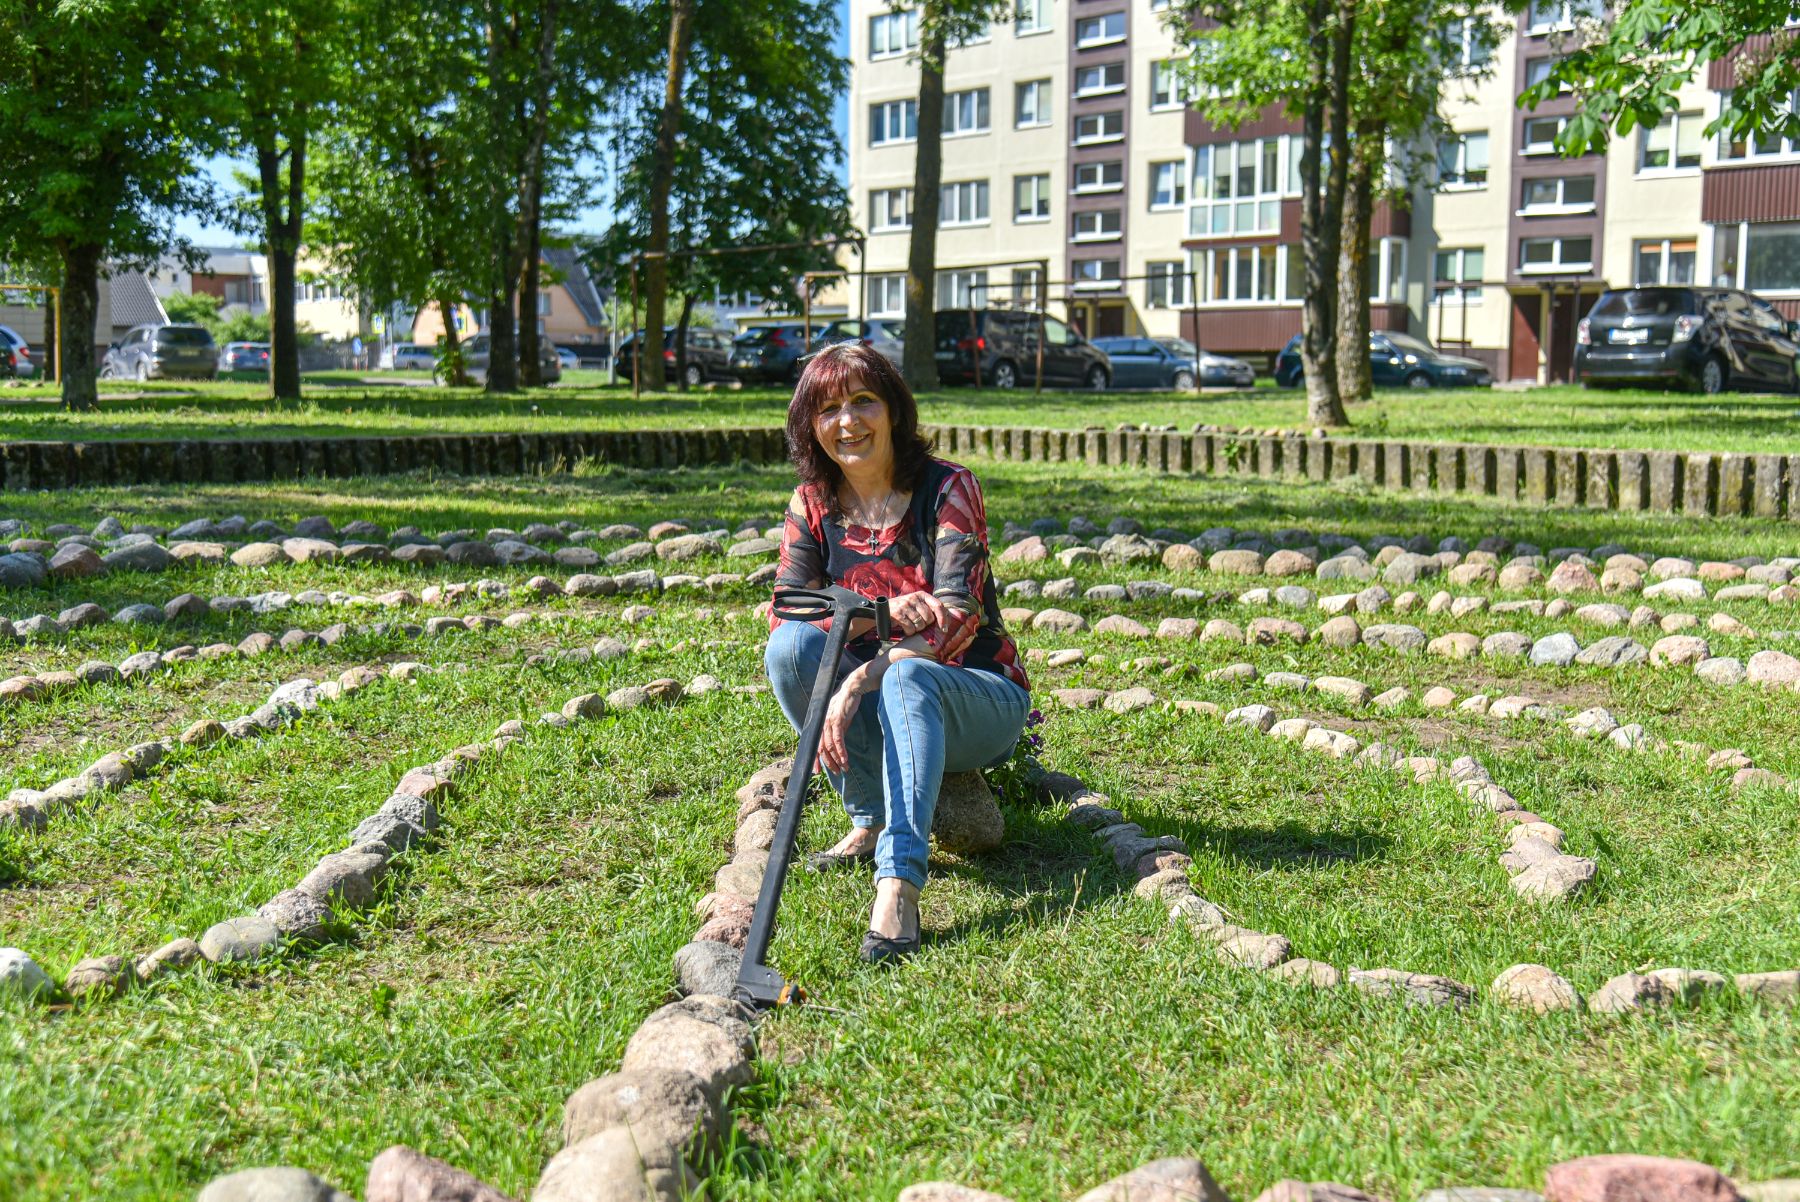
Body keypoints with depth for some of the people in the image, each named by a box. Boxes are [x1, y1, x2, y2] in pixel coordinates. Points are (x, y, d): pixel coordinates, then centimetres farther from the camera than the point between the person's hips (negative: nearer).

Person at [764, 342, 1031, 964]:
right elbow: (785, 612, -11)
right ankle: (870, 821, -14)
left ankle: (898, 883, -50)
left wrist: (861, 678, -36)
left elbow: (959, 614, -22)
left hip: (977, 697, -4)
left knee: (905, 678, -37)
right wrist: (879, 614, -31)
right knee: (790, 646, -24)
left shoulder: (948, 487, -11)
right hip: (875, 704, 4)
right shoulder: (812, 504, 1)